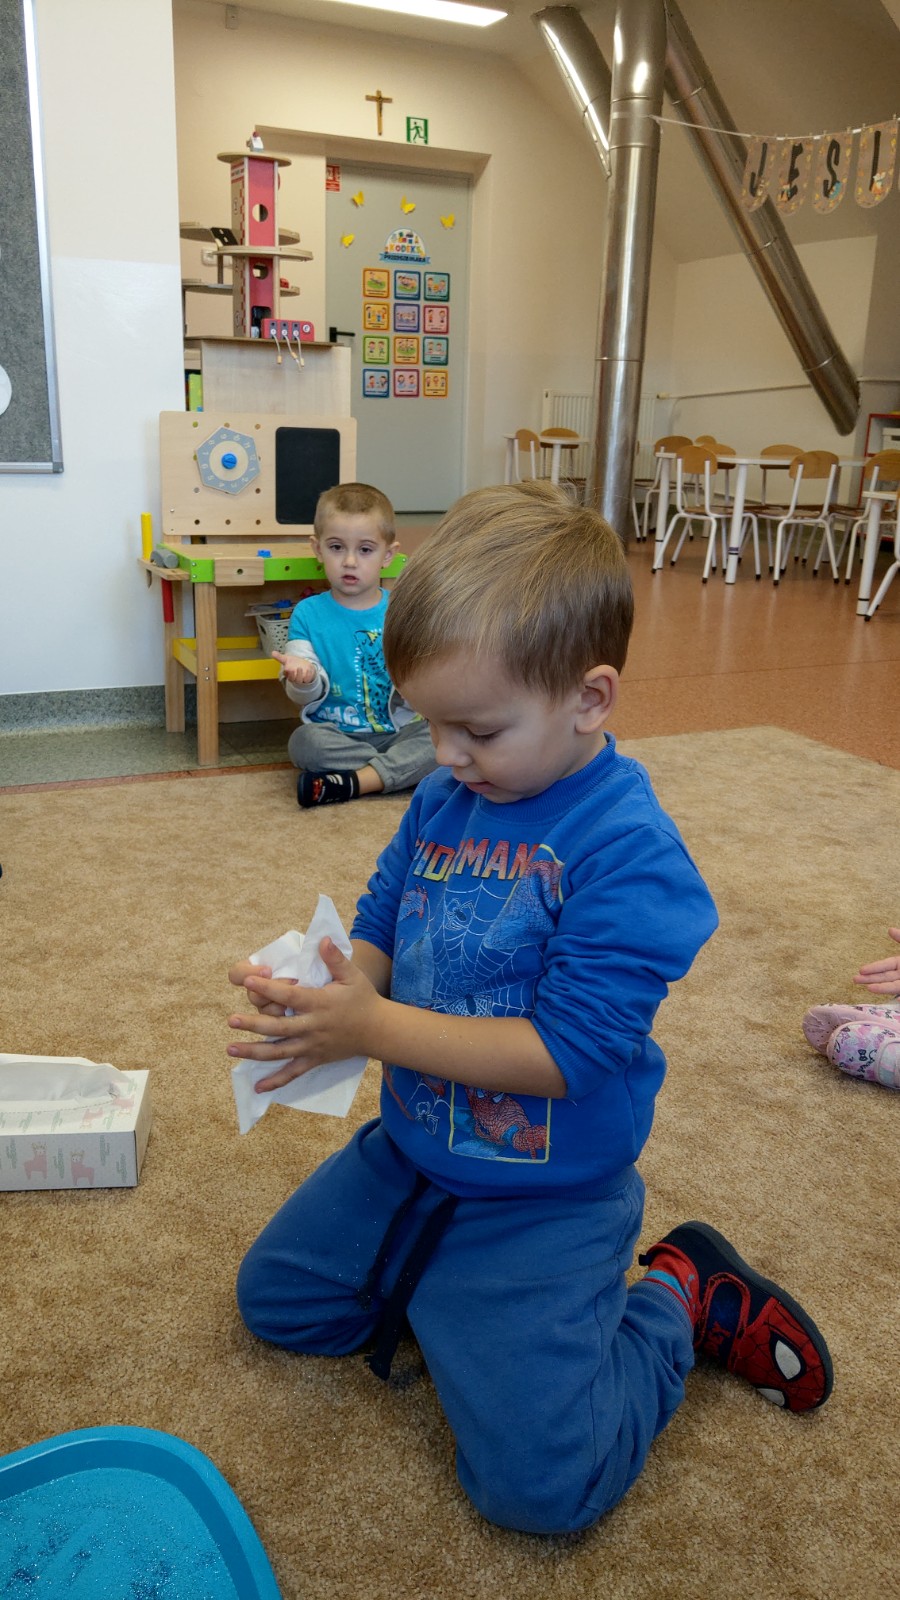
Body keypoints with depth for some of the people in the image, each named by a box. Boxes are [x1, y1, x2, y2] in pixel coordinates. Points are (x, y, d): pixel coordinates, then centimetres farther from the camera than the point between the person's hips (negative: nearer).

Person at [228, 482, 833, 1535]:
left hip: (545, 1200, -7)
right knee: (272, 1296, 17)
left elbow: (568, 1050, -28)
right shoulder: (442, 800, -4)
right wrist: (316, 997, -17)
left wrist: (374, 1028, -30)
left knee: (536, 1481, -8)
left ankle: (680, 1298, 16)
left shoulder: (631, 849, -26)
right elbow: (380, 930, 7)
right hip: (410, 1153, 7)